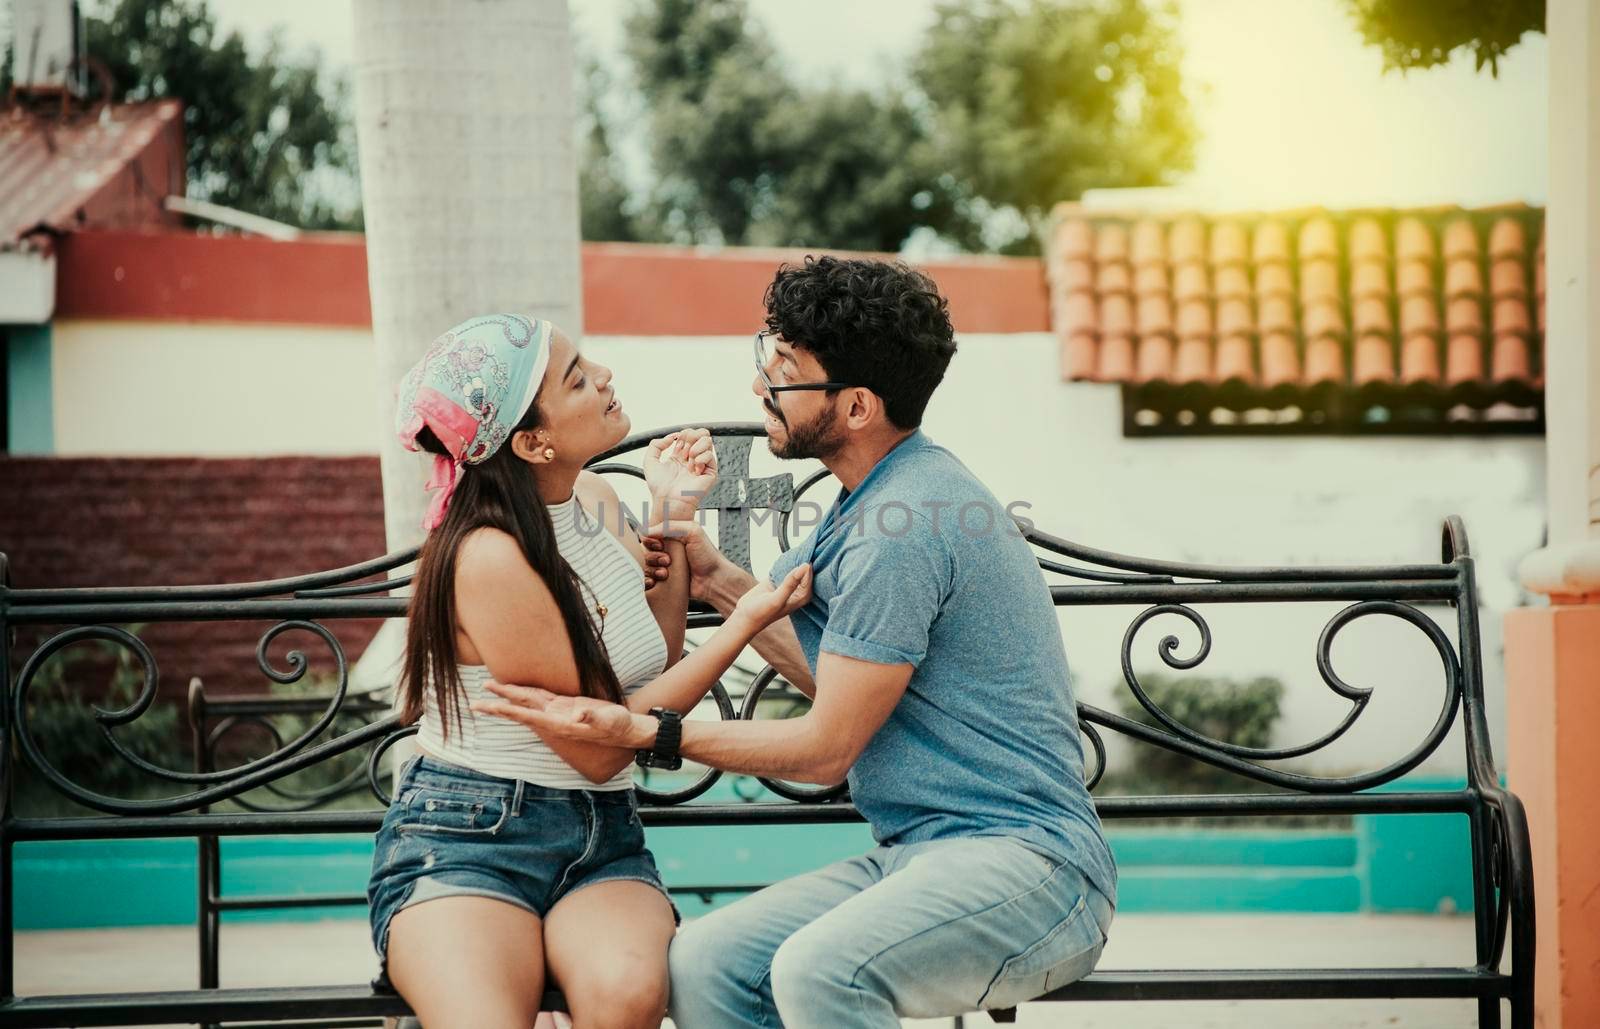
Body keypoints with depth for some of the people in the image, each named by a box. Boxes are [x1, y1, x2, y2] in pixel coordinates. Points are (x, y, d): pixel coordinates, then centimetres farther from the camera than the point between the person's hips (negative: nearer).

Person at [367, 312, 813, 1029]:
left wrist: (672, 516, 9)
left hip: (602, 842, 6)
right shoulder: (490, 558, -17)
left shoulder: (594, 500, 7)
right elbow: (598, 749, -11)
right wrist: (743, 624, -9)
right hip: (465, 842, -6)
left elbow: (658, 662, 18)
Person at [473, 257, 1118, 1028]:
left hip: (1025, 867, -10)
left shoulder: (900, 526, -17)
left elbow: (826, 748, -12)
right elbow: (839, 675, 23)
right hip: (921, 853, 10)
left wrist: (639, 732, -8)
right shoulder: (884, 498, 15)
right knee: (700, 964, -8)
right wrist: (719, 582, 21)